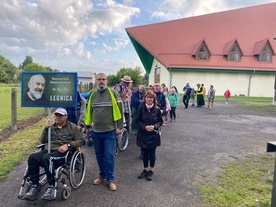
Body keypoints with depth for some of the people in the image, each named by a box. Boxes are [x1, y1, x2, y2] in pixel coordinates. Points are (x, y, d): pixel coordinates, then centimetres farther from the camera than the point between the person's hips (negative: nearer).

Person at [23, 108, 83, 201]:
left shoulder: (72, 127, 10)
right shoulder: (52, 127, 21)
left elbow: (80, 140, 3)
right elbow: (42, 141, 18)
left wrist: (68, 145, -13)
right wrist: (46, 128, 5)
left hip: (62, 152, -5)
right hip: (48, 150, 5)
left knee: (47, 158, -35)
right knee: (32, 158, -23)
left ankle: (52, 186, -21)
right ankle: (35, 186, -12)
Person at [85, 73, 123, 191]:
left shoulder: (113, 93, -7)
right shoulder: (92, 95, 7)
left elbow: (118, 110, -8)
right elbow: (89, 111, 14)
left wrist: (119, 127, -10)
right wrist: (87, 126, 16)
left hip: (110, 131, -4)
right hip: (96, 131, 5)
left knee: (109, 156, -1)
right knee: (99, 155, 14)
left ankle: (110, 179, 13)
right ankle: (102, 175, 31)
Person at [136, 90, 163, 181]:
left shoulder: (157, 109, -6)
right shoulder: (141, 108, -7)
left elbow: (160, 121, 2)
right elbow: (138, 120, -1)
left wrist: (154, 126, -16)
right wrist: (144, 127, -17)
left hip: (154, 134, 0)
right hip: (143, 134, 0)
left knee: (152, 153, 8)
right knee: (145, 153, 11)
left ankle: (151, 170, 26)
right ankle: (145, 169, 29)